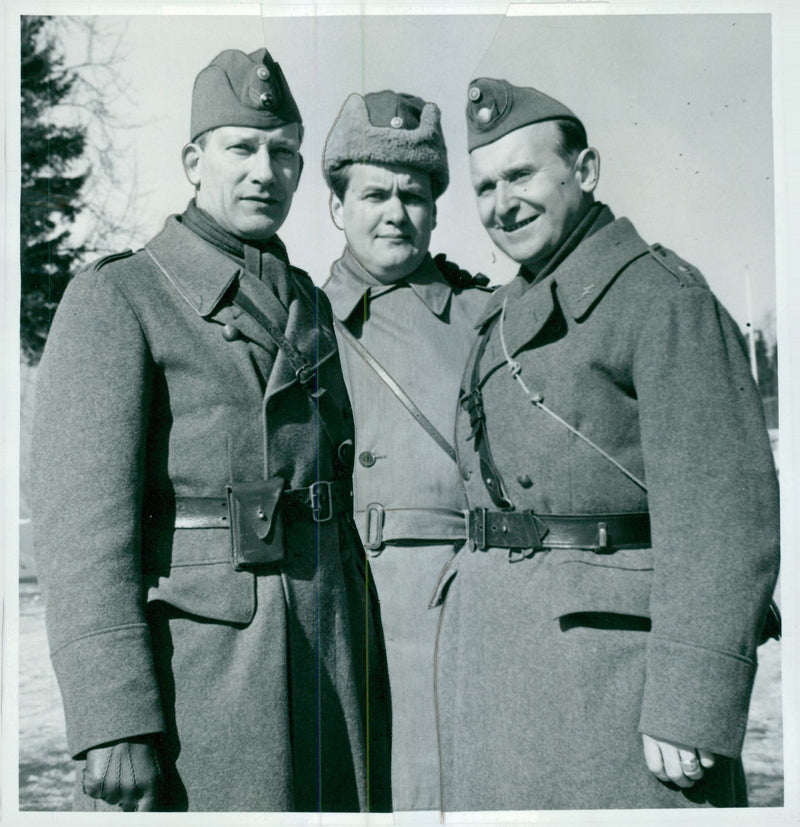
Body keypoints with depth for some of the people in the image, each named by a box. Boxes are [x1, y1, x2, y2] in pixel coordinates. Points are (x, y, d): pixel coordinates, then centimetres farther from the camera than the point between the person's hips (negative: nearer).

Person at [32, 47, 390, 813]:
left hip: (328, 658, 6)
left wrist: (369, 680, 13)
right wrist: (114, 721, -19)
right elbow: (82, 525, -12)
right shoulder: (116, 299, -4)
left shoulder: (314, 306, 15)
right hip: (192, 658, -5)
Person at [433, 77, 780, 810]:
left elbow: (724, 512, -15)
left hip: (608, 636, -7)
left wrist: (690, 709, -20)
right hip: (484, 635, 8)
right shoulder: (506, 315, 17)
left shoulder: (663, 297, -8)